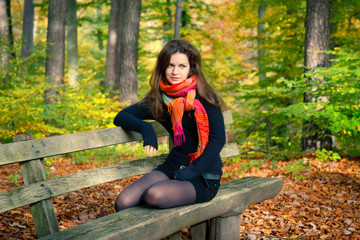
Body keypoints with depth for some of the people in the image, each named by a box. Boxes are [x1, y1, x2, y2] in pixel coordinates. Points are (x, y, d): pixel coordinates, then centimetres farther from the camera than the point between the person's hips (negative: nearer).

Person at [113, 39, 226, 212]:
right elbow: (120, 117, 10)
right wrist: (145, 128, -11)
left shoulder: (204, 97, -8)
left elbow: (218, 139, -11)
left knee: (154, 195, -33)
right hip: (173, 167, 5)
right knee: (123, 202, -18)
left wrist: (191, 172, -17)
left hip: (204, 177, -5)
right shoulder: (158, 99, 6)